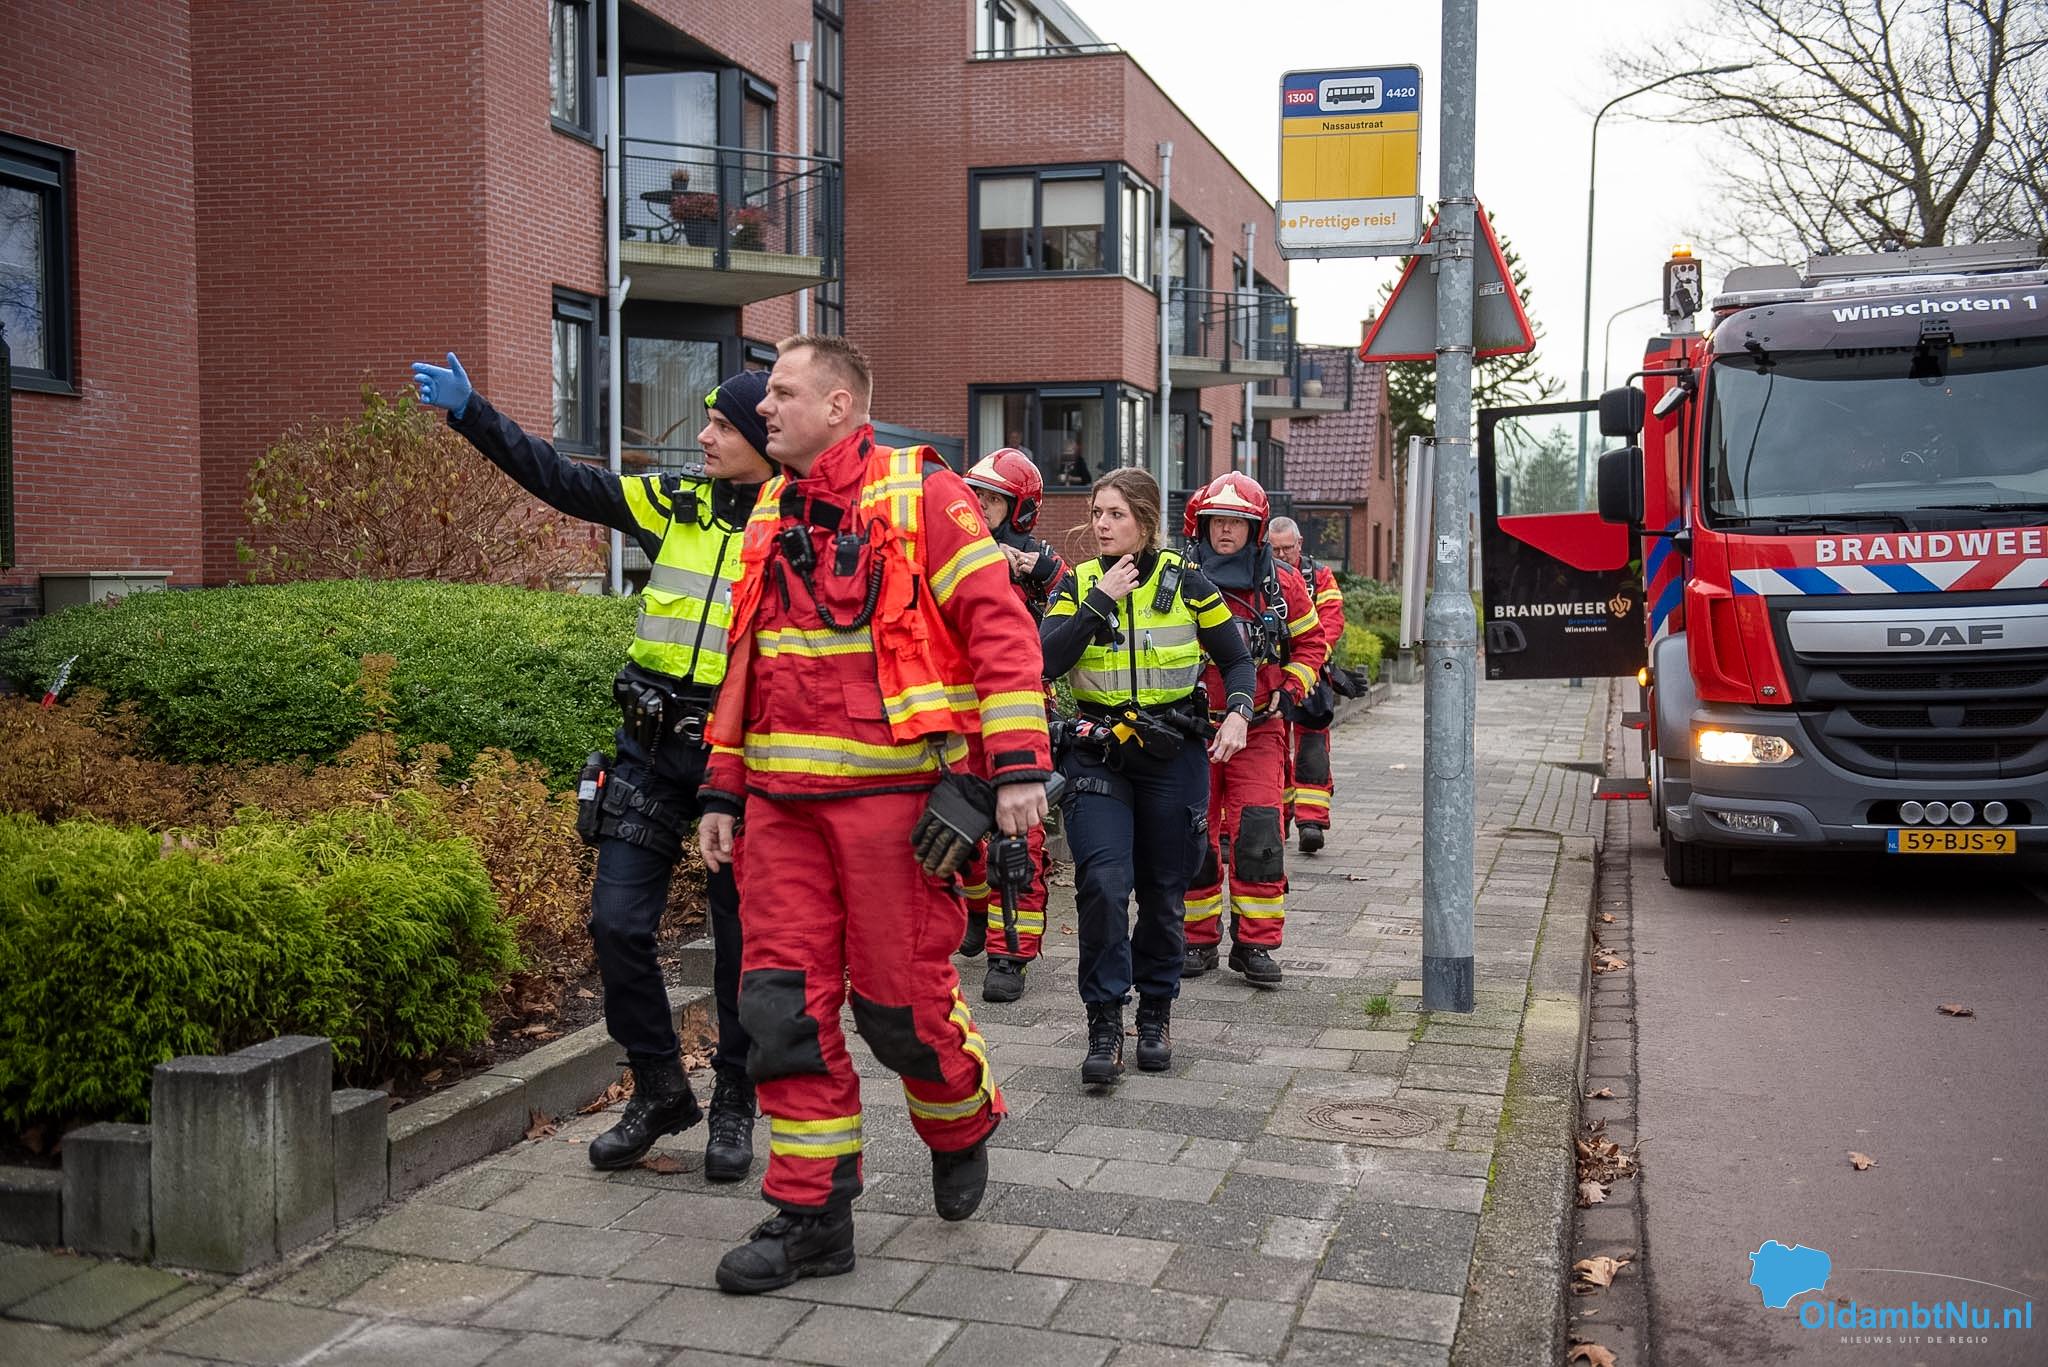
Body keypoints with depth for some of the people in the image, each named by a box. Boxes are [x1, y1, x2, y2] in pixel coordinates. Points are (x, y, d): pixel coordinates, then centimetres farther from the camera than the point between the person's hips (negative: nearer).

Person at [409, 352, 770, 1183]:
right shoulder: (673, 504, 7)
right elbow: (559, 478, 9)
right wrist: (470, 412, 4)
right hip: (652, 746, 4)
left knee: (742, 937, 5)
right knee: (617, 921, 1)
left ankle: (735, 1106, 23)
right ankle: (660, 1089, 19)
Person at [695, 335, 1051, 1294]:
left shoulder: (921, 495, -4)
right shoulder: (769, 518, 17)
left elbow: (999, 624, -10)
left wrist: (1018, 764, -18)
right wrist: (723, 790, 17)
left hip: (893, 794, -6)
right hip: (784, 803, 6)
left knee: (901, 999, 1)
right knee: (783, 1000, 3)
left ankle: (962, 1132, 33)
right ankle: (811, 1214, 14)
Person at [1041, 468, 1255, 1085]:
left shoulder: (1185, 583, -1)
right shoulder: (1078, 583, 2)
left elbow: (1236, 660, 7)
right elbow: (1047, 660, -13)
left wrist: (1237, 714, -11)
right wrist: (1100, 600, -17)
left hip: (1174, 755, 0)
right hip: (1097, 754, 0)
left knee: (1163, 893, 8)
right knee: (1103, 882, -16)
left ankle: (1156, 1014, 27)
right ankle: (1104, 1025, -7)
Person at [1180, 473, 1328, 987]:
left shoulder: (1282, 585, 3)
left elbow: (1310, 641, 15)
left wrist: (1290, 688, 1)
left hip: (1258, 729, 0)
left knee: (1259, 837, -7)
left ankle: (1256, 944, 4)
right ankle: (1197, 939, 18)